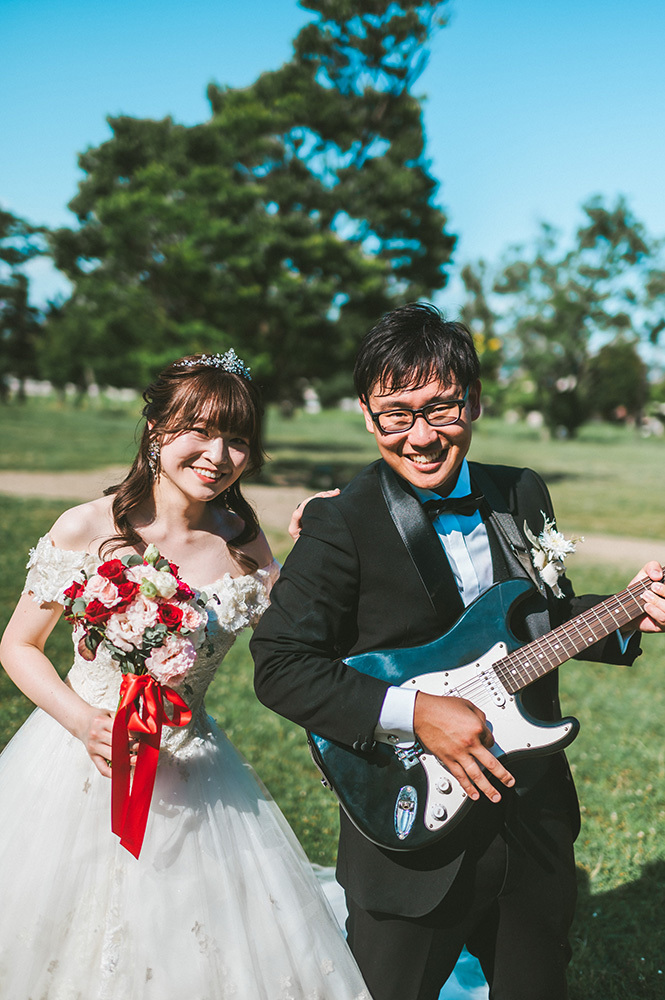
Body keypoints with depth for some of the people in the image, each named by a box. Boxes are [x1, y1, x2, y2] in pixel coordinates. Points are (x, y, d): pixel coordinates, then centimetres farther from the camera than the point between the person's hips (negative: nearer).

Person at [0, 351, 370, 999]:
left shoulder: (243, 547, -6)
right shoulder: (87, 529, -12)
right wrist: (84, 722, -17)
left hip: (186, 777, 2)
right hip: (79, 761, -1)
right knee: (62, 948, 13)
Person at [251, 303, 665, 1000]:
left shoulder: (523, 497, 2)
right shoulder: (341, 525, -15)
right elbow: (279, 665, -17)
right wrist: (412, 712, -24)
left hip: (537, 826, 5)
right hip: (410, 824, -5)